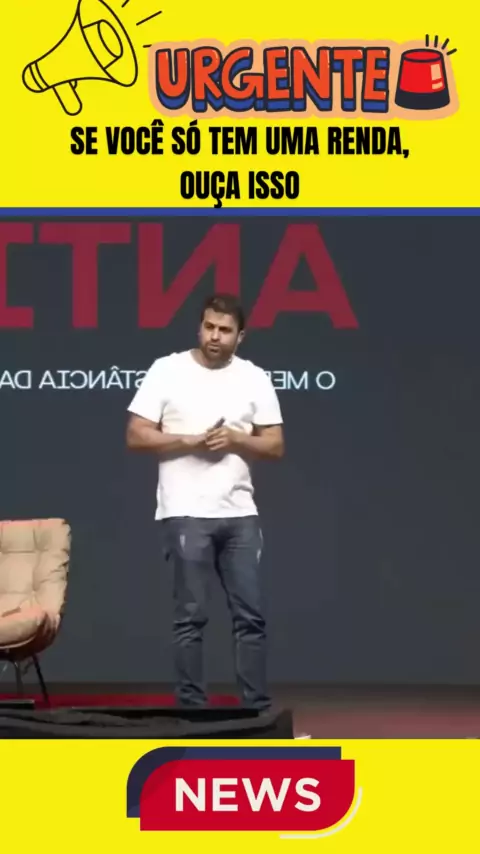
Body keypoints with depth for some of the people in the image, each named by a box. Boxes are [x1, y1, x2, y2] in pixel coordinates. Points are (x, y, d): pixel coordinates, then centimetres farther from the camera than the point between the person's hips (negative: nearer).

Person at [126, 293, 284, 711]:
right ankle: (192, 709, 6)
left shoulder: (255, 378, 7)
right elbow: (136, 437, -5)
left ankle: (259, 709, 9)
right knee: (191, 616, 0)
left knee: (251, 614, 4)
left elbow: (275, 445, 6)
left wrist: (235, 440, -12)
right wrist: (193, 441, -14)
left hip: (240, 514, 3)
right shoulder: (167, 370, -2)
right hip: (186, 515, -3)